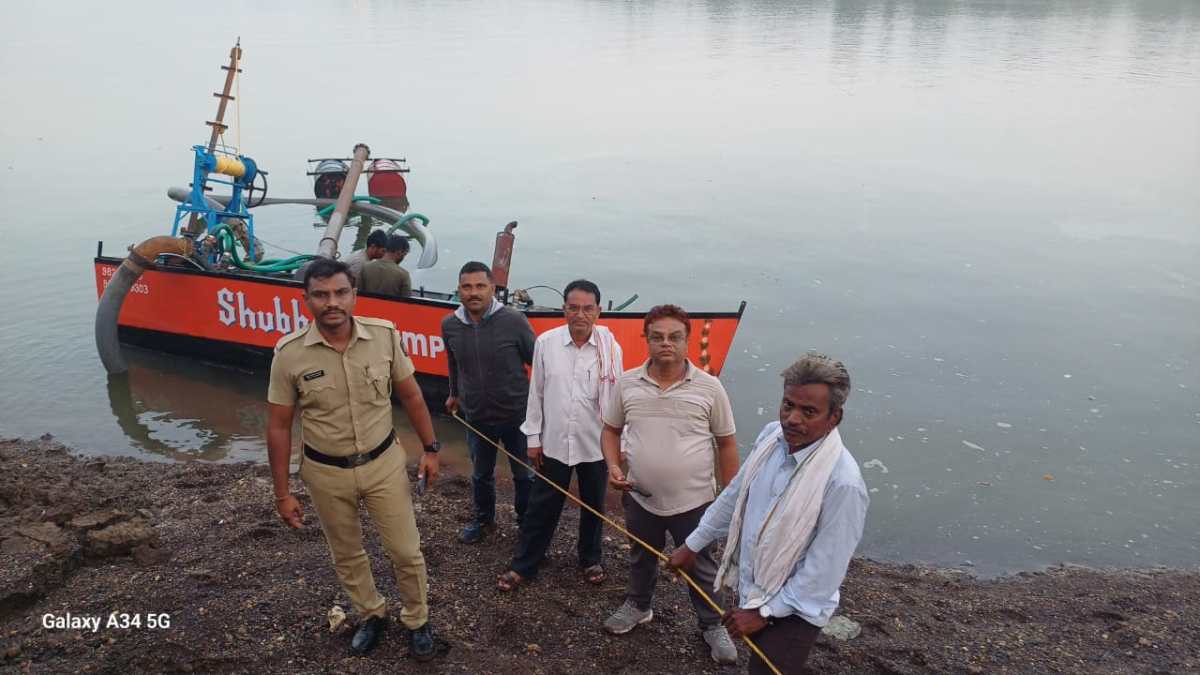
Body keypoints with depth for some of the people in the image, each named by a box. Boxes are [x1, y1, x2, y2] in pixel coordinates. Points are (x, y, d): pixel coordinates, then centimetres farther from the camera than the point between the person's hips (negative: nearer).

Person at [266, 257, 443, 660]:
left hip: (384, 463, 0)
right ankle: (371, 615, 45)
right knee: (346, 555, 19)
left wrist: (430, 449, 4)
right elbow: (279, 427, -7)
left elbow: (410, 396, 0)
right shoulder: (289, 353, -16)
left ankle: (417, 621, 34)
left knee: (406, 551, 9)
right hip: (326, 472, 0)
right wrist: (282, 493, -3)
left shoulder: (384, 335, -14)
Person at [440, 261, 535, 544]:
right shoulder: (450, 325, -7)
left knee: (524, 474, 15)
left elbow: (537, 361, -7)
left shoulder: (514, 321, -19)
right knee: (481, 474, 21)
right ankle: (483, 519, 45)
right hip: (476, 416, 3)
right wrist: (455, 394, 25)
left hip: (517, 414, -3)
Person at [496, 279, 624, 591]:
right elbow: (536, 393, -1)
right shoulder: (546, 342, -9)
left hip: (596, 444, 0)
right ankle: (523, 565, 28)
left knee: (593, 506, 17)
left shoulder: (609, 347, -10)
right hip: (555, 442, 0)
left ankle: (591, 559, 40)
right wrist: (533, 437, 2)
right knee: (543, 506, 12)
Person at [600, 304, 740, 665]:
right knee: (641, 558, 25)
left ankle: (712, 626, 38)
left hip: (693, 501, -2)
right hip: (640, 498, 2)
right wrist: (613, 466, -11)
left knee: (702, 568, 15)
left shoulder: (709, 387, -11)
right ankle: (638, 606, 51)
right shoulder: (626, 383, -6)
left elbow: (726, 444, -3)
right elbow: (610, 430, 7)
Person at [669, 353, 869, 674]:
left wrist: (764, 612, -15)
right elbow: (734, 495, 5)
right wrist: (692, 545, 14)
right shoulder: (772, 435, -9)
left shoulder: (843, 482, -31)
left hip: (791, 612, -6)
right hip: (750, 589, 6)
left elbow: (823, 570, -23)